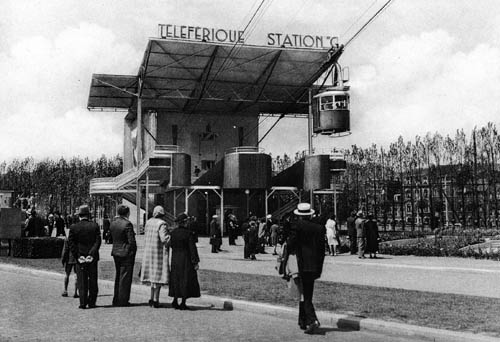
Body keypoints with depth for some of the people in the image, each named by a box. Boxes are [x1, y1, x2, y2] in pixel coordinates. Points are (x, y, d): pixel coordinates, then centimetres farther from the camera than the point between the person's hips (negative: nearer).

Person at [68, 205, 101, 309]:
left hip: (80, 258, 0)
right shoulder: (95, 226, -4)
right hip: (92, 258, 0)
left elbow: (71, 243, -7)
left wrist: (78, 256, -6)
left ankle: (83, 303, 3)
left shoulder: (73, 227, -4)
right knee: (92, 281, 10)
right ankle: (91, 302, 14)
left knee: (82, 282, 5)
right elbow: (98, 242, -11)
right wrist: (91, 254, -13)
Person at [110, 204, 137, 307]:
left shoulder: (113, 223, 5)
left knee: (118, 276, 17)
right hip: (127, 253, -7)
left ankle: (116, 300, 22)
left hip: (115, 252, 7)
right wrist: (133, 250, -4)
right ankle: (123, 301, 3)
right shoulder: (127, 224, -17)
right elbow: (131, 241, -17)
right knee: (125, 277, 0)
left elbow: (112, 237, 9)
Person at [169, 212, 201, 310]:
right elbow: (192, 248, -13)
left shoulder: (173, 232, 0)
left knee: (176, 280, 14)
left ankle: (175, 301, 13)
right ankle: (183, 303, 4)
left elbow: (171, 245, 8)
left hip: (175, 259, 5)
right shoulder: (188, 233, -14)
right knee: (186, 280, 3)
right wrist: (195, 262, -10)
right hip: (186, 259, -4)